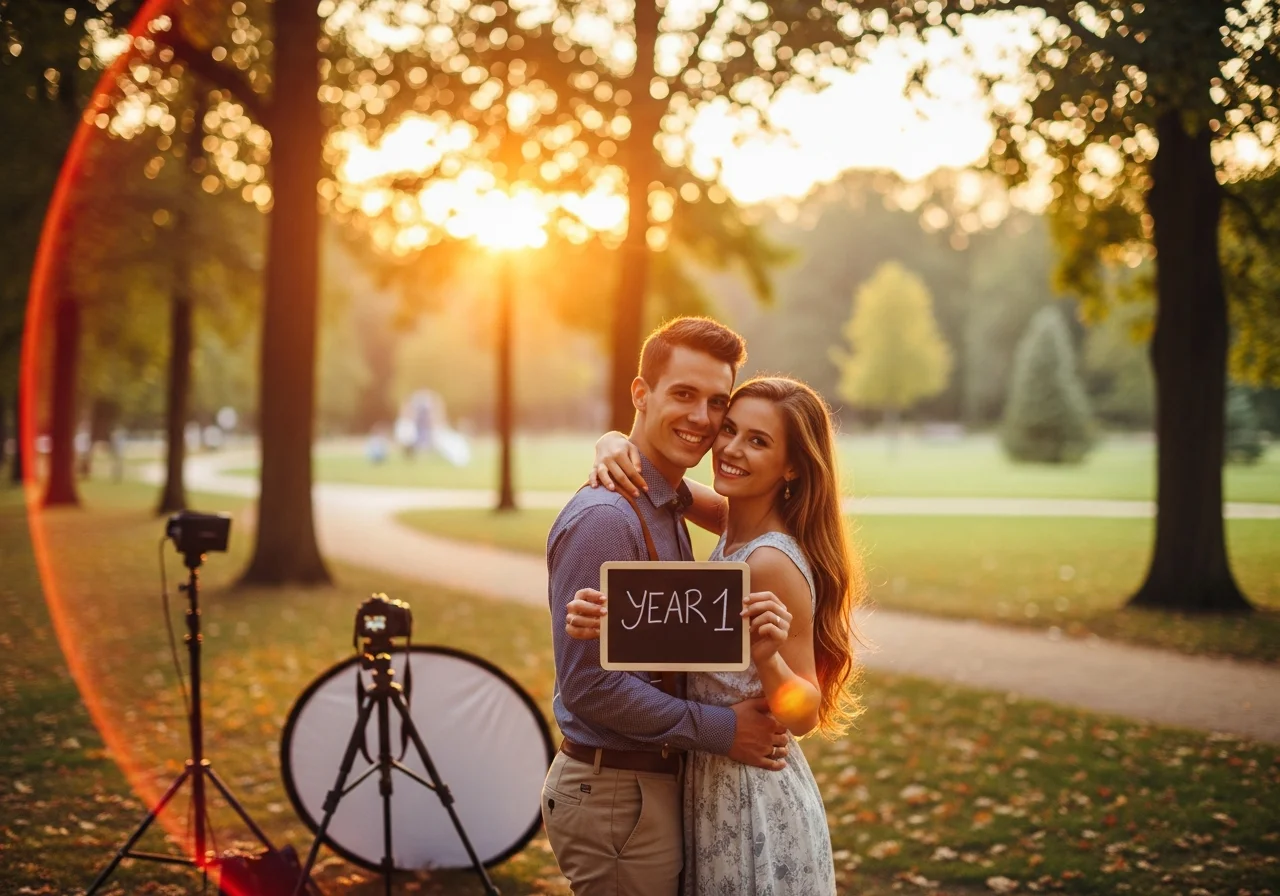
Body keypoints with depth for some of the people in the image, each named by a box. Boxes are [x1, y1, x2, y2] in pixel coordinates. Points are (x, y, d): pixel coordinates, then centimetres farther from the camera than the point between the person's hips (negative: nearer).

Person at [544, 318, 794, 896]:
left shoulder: (668, 507, 10)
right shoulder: (605, 518, -20)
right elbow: (589, 684, -23)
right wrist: (721, 730, -18)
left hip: (655, 779, 9)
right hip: (615, 797, -9)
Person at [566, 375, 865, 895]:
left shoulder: (773, 563, -24)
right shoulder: (737, 523, 0)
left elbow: (804, 715, -21)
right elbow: (654, 466, 10)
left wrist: (768, 658, -41)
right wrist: (614, 447, -13)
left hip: (752, 797, -8)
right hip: (716, 782, 8)